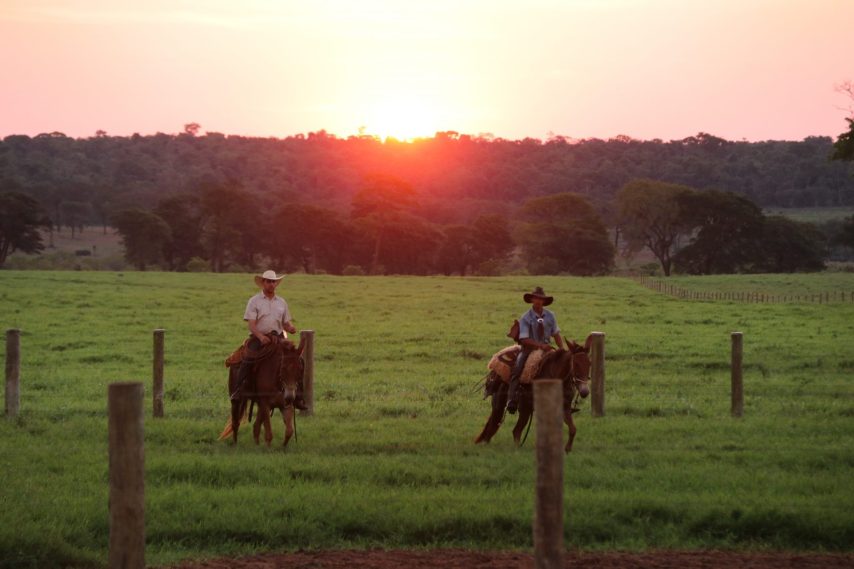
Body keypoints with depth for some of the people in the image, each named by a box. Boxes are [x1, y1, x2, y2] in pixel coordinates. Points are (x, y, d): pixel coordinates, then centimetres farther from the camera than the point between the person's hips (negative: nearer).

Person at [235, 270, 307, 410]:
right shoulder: (254, 301, 2)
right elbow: (251, 324, -7)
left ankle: (298, 397, -8)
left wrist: (291, 328, -6)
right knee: (248, 360, -30)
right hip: (258, 338, -4)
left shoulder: (281, 302, 16)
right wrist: (261, 337, -25)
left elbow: (286, 323, 19)